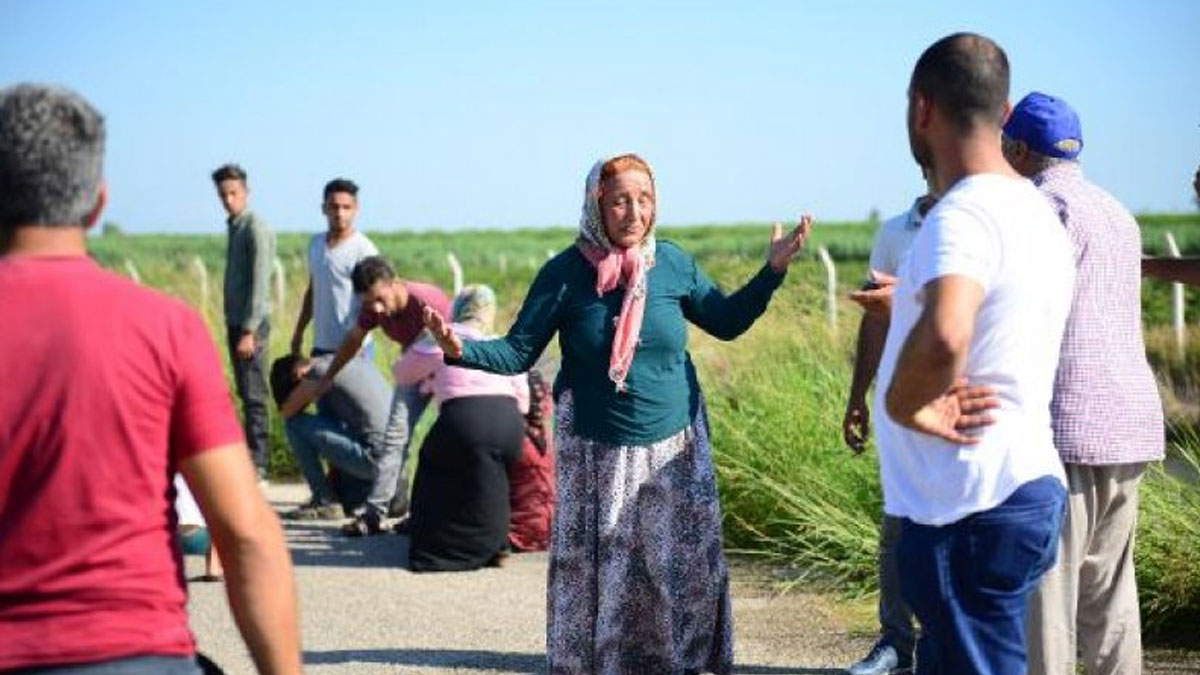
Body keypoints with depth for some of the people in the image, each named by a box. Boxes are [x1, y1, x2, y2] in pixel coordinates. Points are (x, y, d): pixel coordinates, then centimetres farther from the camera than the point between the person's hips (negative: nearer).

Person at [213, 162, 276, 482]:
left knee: (254, 396, -7)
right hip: (235, 322, 9)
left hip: (251, 324, -9)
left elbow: (260, 284, -18)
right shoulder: (234, 227, 16)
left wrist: (249, 332, -21)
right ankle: (250, 457, 15)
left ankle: (257, 467, -5)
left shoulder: (256, 229, -12)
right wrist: (234, 327, 17)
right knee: (246, 395, 11)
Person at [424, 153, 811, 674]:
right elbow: (518, 353, -6)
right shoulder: (565, 273, -8)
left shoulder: (673, 263, -1)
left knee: (687, 573, 7)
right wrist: (461, 350, -24)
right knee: (596, 578, 3)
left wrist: (774, 269, 3)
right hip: (597, 455, -2)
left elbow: (726, 321, 13)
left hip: (674, 450, 2)